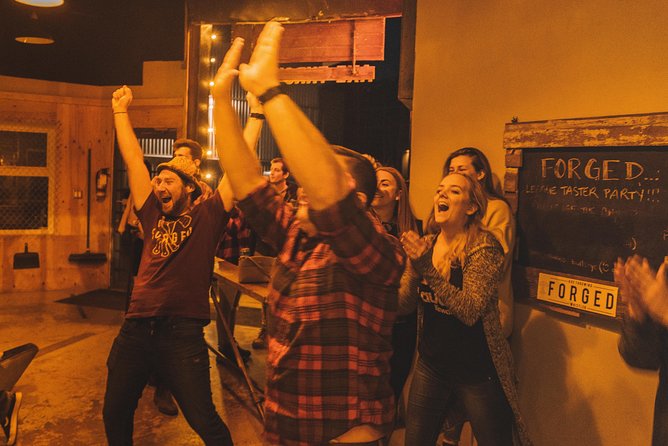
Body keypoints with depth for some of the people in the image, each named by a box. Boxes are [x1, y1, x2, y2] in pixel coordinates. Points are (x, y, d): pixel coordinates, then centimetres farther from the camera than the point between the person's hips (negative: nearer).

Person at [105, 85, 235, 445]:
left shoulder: (206, 217, 0)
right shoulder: (153, 216, 11)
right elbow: (132, 157, 16)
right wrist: (120, 110, 21)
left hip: (183, 333, -5)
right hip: (136, 328, 5)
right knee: (114, 413, 17)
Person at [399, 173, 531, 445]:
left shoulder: (484, 247, -15)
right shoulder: (426, 245, 1)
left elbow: (470, 311, -24)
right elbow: (404, 305, -1)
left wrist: (428, 268, -28)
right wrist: (415, 267, -18)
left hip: (477, 372, -5)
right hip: (431, 365, 5)